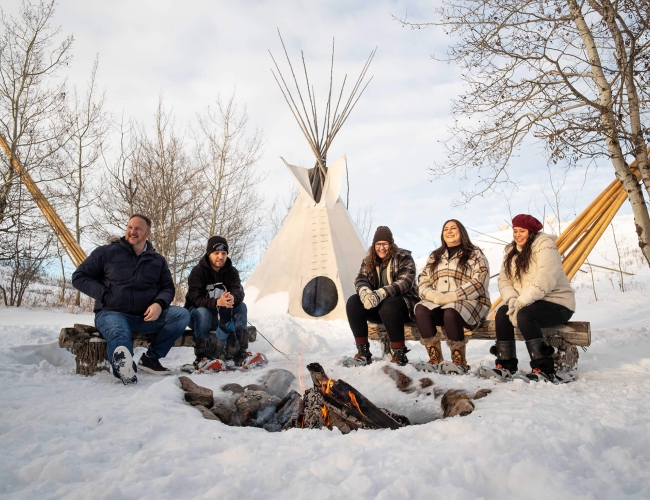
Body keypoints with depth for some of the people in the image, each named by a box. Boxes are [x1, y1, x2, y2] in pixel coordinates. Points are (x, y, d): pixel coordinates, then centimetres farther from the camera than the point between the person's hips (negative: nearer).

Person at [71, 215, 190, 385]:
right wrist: (105, 295, -9)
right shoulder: (107, 252, 4)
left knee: (181, 314, -19)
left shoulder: (158, 260, 15)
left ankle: (150, 358, -10)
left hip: (146, 317, 5)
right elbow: (79, 277, 6)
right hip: (112, 313, -4)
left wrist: (159, 304, -11)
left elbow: (168, 287, 14)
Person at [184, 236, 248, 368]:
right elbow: (195, 299, -26)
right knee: (202, 312, -35)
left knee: (241, 306, -21)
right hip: (199, 313, -4)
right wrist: (216, 302, -44)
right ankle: (201, 356, -28)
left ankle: (239, 351, -24)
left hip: (223, 315, 4)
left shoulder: (232, 271, -4)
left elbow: (239, 292, -20)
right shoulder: (198, 271, -16)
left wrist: (233, 298, -45)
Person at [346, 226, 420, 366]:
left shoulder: (403, 257, -6)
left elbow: (405, 282, -18)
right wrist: (364, 291, -28)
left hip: (403, 302, -4)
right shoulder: (368, 261, 10)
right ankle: (363, 350, -19)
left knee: (388, 305, -38)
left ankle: (399, 353, -27)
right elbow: (360, 279, -1)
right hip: (376, 304, 5)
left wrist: (382, 293, -35)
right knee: (353, 302, -22)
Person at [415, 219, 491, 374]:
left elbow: (479, 283, -8)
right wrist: (435, 296, -10)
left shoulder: (475, 254, 6)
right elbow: (423, 282, 13)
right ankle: (435, 361, -24)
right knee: (421, 309, -28)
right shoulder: (435, 256, 21)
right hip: (438, 304, 4)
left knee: (450, 313, -37)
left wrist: (451, 297, -18)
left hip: (469, 303, -4)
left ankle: (460, 363, -21)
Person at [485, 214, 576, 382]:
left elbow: (544, 281, -25)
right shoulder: (511, 251, 10)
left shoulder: (545, 246, -12)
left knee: (525, 315, -32)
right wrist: (511, 299, -18)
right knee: (502, 312, -19)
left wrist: (521, 302, -28)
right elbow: (504, 280, 1)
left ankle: (545, 371, -26)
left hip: (558, 304, -6)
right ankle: (505, 366, -13)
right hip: (532, 304, 7)